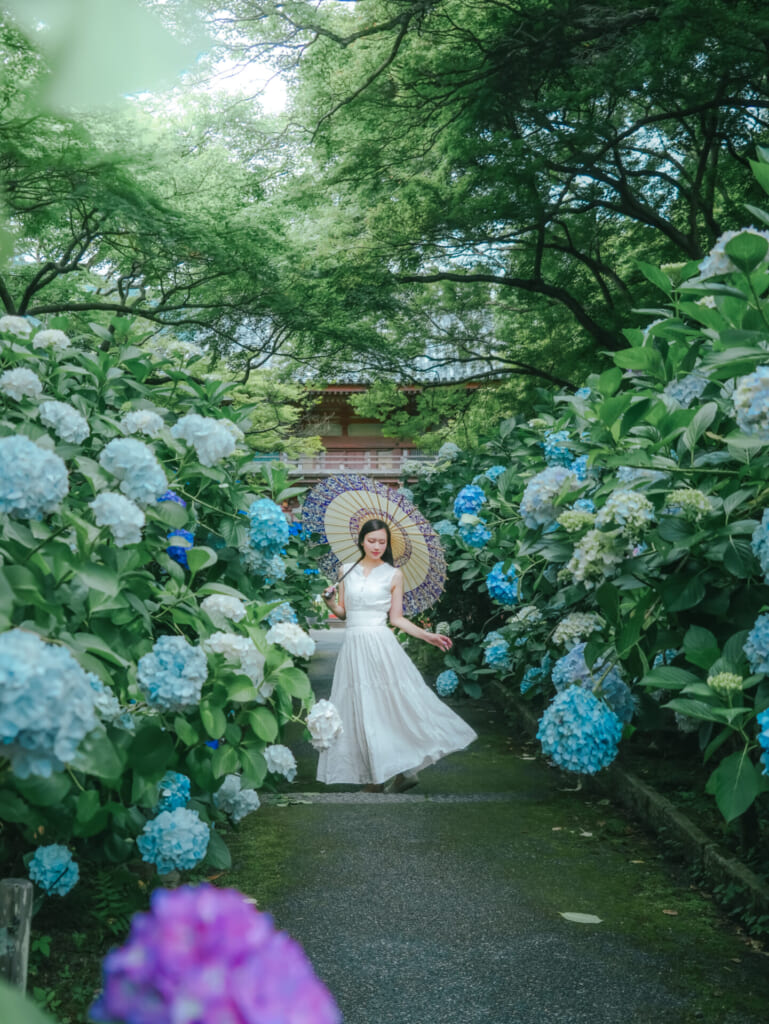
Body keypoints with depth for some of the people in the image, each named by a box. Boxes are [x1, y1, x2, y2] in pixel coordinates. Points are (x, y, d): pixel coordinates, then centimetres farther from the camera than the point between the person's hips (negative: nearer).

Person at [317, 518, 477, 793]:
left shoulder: (393, 575, 5)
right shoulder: (346, 571, 10)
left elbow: (397, 618, 6)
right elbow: (342, 612, 14)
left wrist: (427, 636, -2)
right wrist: (329, 601, -6)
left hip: (381, 646, -2)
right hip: (353, 646, 3)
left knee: (391, 704, -10)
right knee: (360, 709, 2)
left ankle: (404, 769, -3)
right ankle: (374, 778, 7)